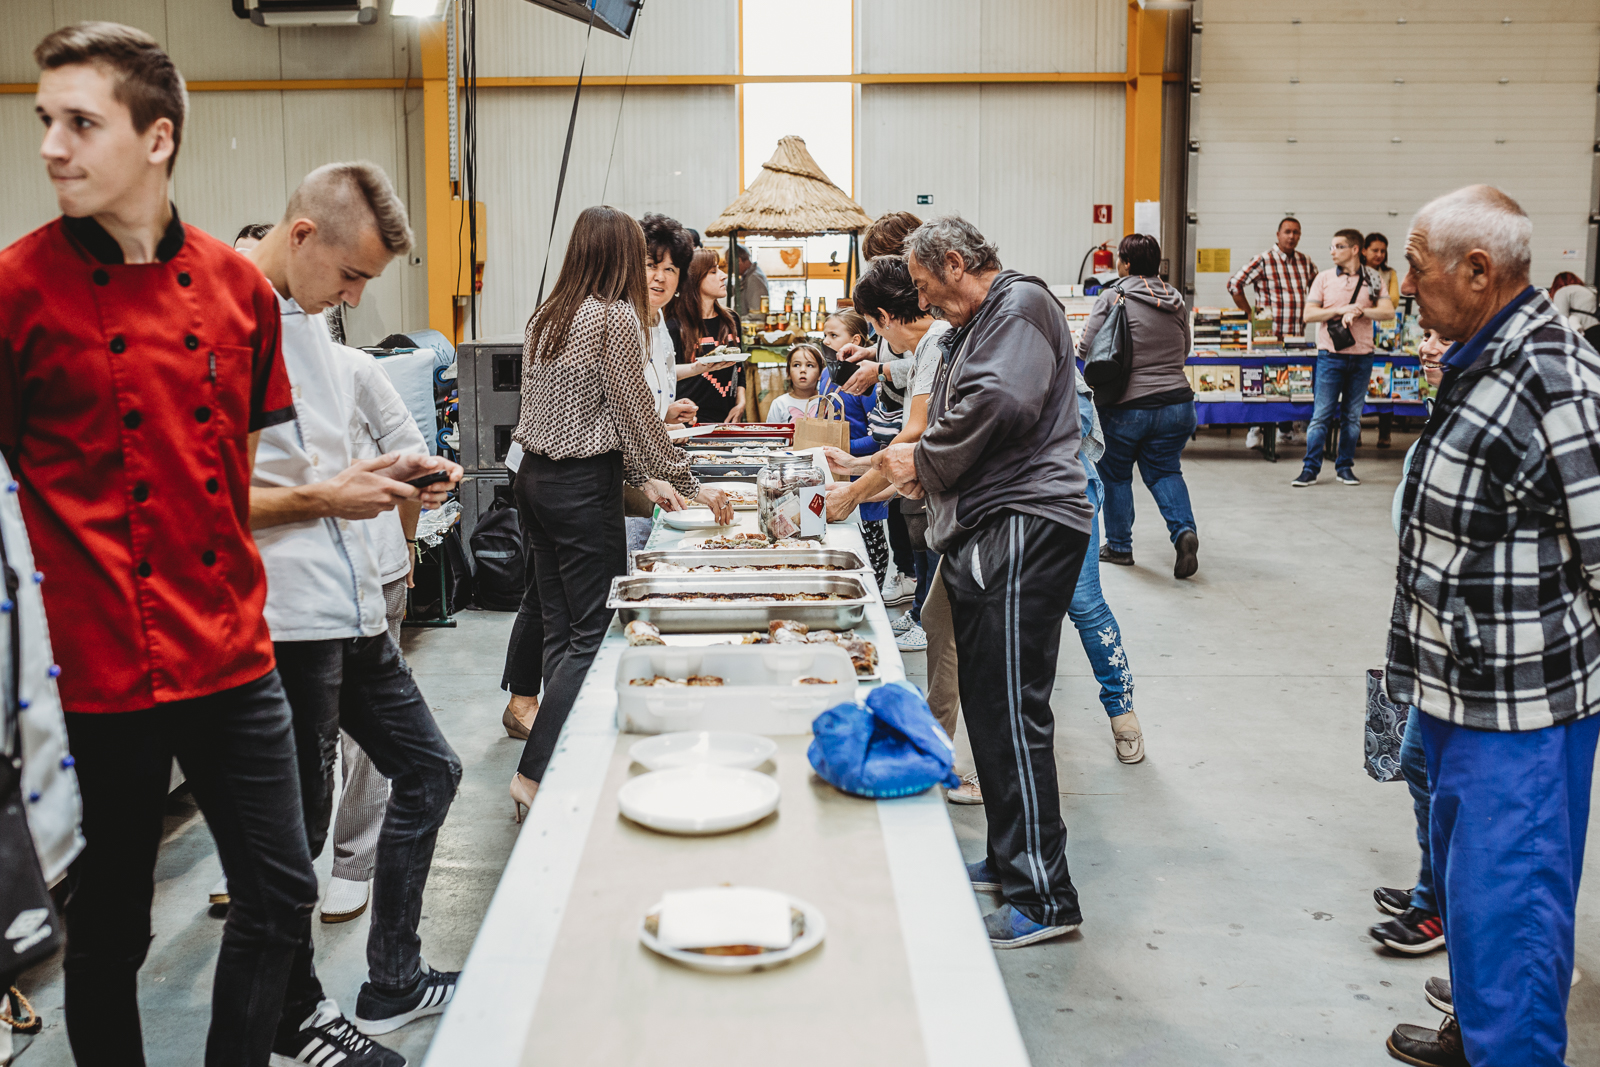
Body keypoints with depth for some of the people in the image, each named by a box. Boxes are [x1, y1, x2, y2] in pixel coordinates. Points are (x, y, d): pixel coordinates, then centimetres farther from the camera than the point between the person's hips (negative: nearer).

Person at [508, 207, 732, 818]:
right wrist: (690, 486, 2)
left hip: (536, 478, 8)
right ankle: (535, 775, -7)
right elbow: (636, 416, -9)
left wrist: (643, 478, 19)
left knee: (561, 630, 11)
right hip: (584, 487, -8)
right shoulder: (615, 316, -11)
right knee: (593, 635, -4)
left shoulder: (546, 317, 13)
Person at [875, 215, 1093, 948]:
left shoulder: (1021, 305, -6)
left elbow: (1000, 404, -23)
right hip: (985, 530, 11)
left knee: (1012, 709, -11)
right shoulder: (979, 323, 26)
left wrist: (926, 462, -9)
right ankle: (1007, 860, 24)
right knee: (987, 703, 13)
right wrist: (917, 467, 11)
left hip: (1024, 527, -11)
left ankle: (1043, 898, -7)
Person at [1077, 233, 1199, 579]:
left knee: (1115, 474, 14)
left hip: (1126, 406, -4)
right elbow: (1184, 350, 16)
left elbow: (1085, 347, -12)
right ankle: (1184, 530, -8)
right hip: (1177, 402, 4)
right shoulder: (1176, 301, 6)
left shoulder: (1112, 297, -9)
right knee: (1164, 471, 15)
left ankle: (1119, 546, 21)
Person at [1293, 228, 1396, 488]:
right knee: (1322, 415, -4)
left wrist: (1359, 312, -16)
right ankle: (1310, 468, 1)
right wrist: (1341, 310, -14)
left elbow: (1388, 312, -4)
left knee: (1352, 416, 8)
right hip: (1330, 356, -1)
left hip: (1361, 357, 1)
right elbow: (1309, 314, -3)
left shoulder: (1372, 279, 5)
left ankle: (1344, 467, 17)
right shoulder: (1324, 278, 4)